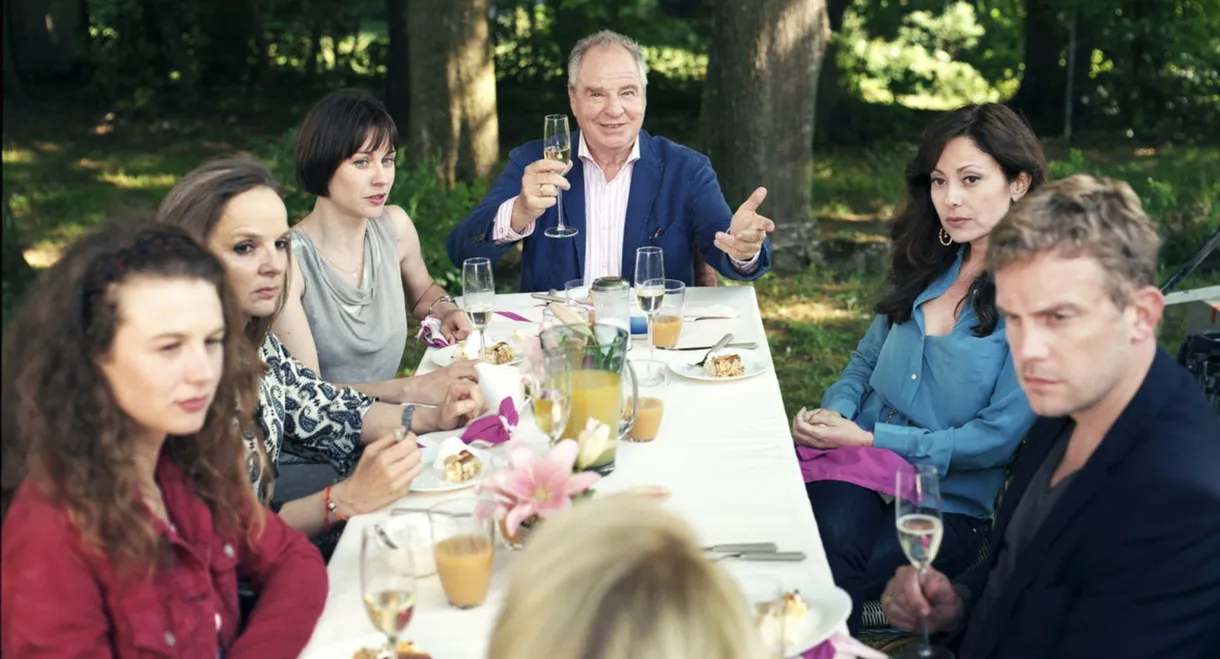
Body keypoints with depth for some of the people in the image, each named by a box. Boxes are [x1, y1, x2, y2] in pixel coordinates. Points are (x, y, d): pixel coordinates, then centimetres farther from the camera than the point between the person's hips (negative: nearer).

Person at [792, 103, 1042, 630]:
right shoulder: (927, 266, 13)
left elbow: (998, 437, -11)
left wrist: (867, 439, -14)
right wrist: (835, 412, -2)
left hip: (949, 503, -4)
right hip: (856, 473, 4)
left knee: (827, 584, -31)